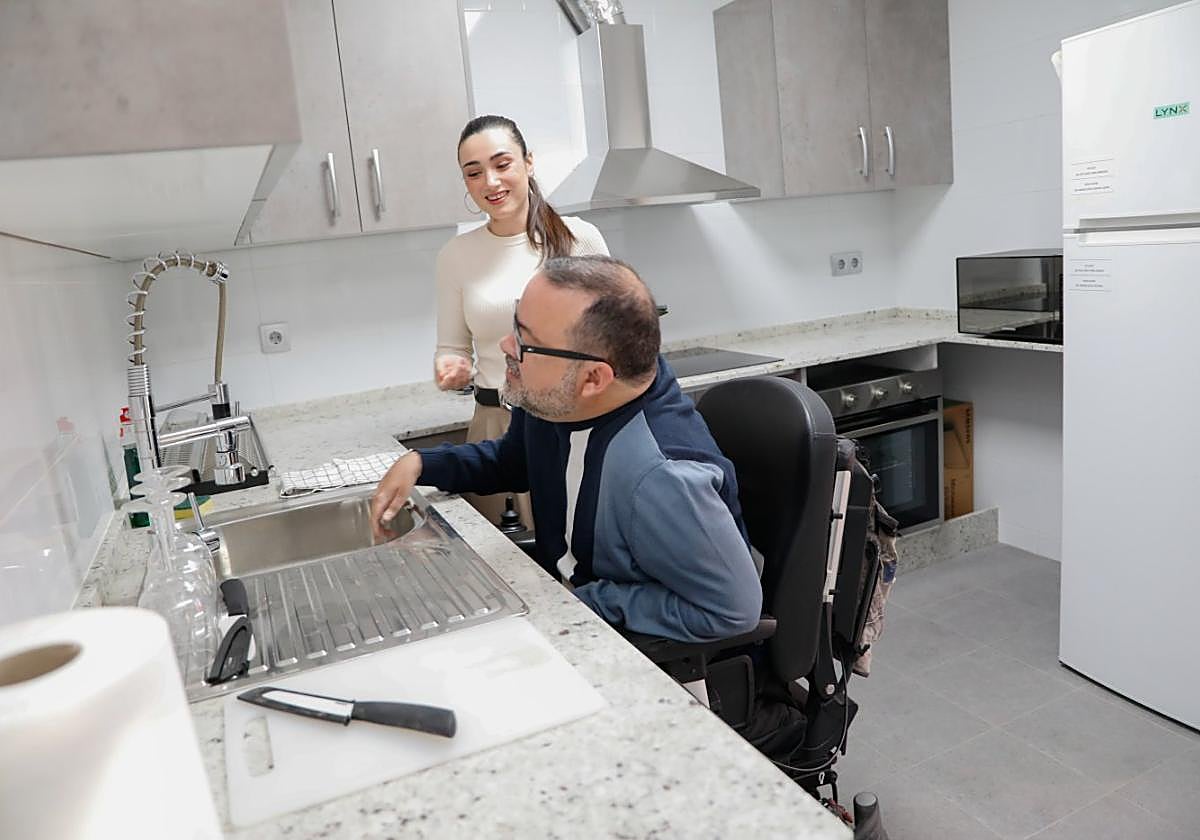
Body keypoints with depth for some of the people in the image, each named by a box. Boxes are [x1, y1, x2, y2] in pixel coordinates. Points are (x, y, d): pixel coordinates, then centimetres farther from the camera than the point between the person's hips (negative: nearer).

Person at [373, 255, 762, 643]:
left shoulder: (660, 480, -38)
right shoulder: (552, 398, -10)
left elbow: (734, 608, -28)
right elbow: (513, 460, 13)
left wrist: (580, 603, -25)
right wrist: (421, 463, -2)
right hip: (559, 589, 7)